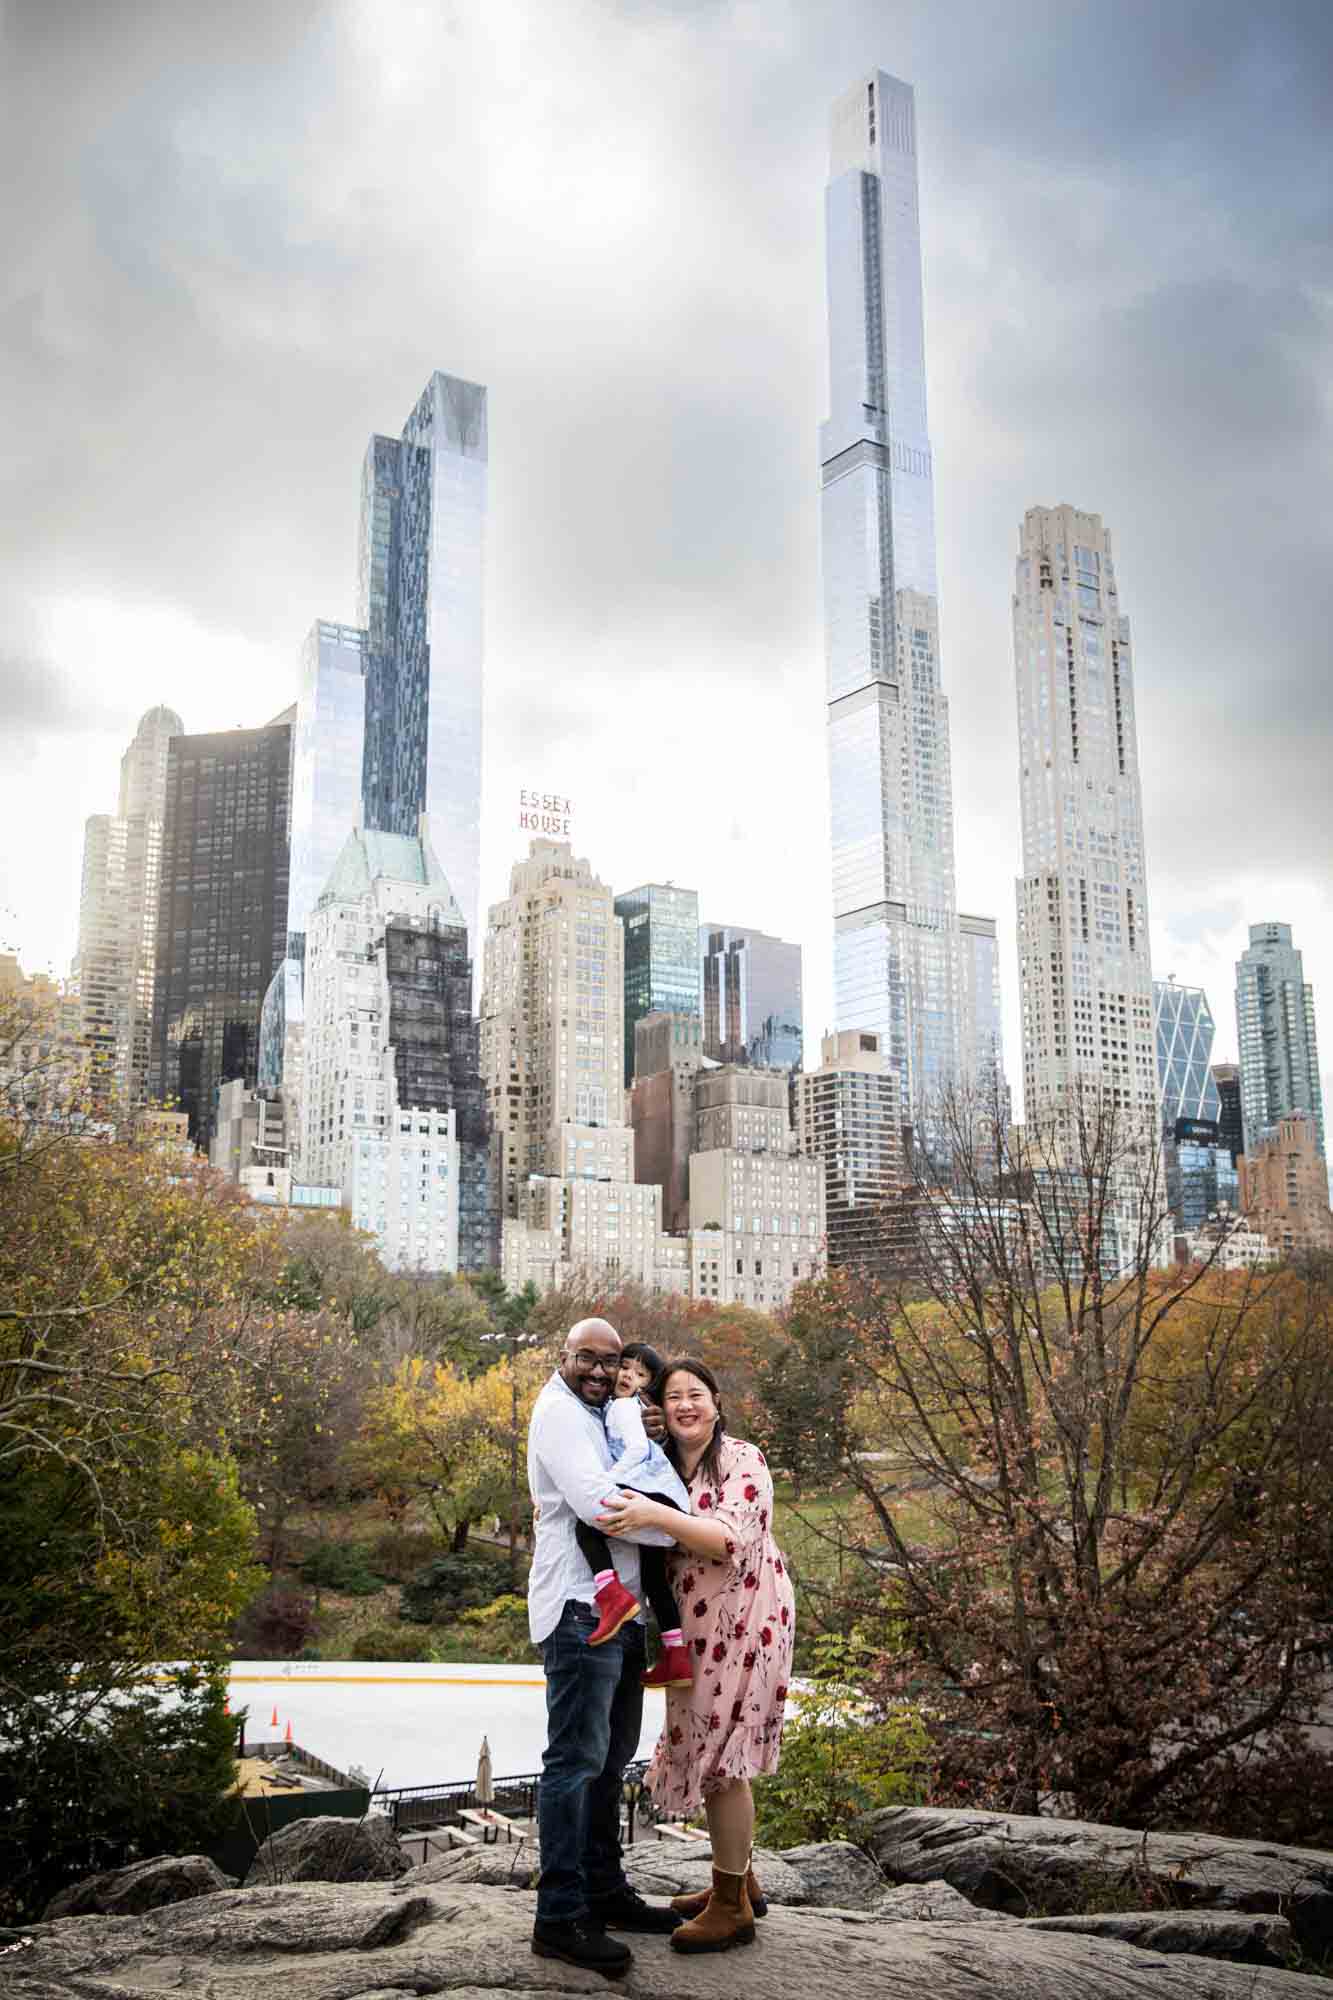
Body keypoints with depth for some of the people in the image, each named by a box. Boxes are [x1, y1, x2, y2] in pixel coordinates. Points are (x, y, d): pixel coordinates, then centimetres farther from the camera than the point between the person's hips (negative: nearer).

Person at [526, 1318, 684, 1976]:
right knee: (577, 1759, -8)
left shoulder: (604, 1417, 20)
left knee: (610, 1755, 16)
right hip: (581, 1608, -10)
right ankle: (559, 1916, -3)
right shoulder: (559, 1411, -10)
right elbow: (596, 1502, -22)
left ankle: (604, 1890, 26)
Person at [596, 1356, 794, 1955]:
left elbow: (733, 1539, -26)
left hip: (742, 1621, -8)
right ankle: (738, 1880, 31)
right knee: (711, 1751, 15)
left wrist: (655, 1515, -36)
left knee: (720, 1756, -3)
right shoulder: (664, 1467, 9)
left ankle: (732, 1907, 9)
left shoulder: (741, 1461, -13)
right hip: (697, 1626, 8)